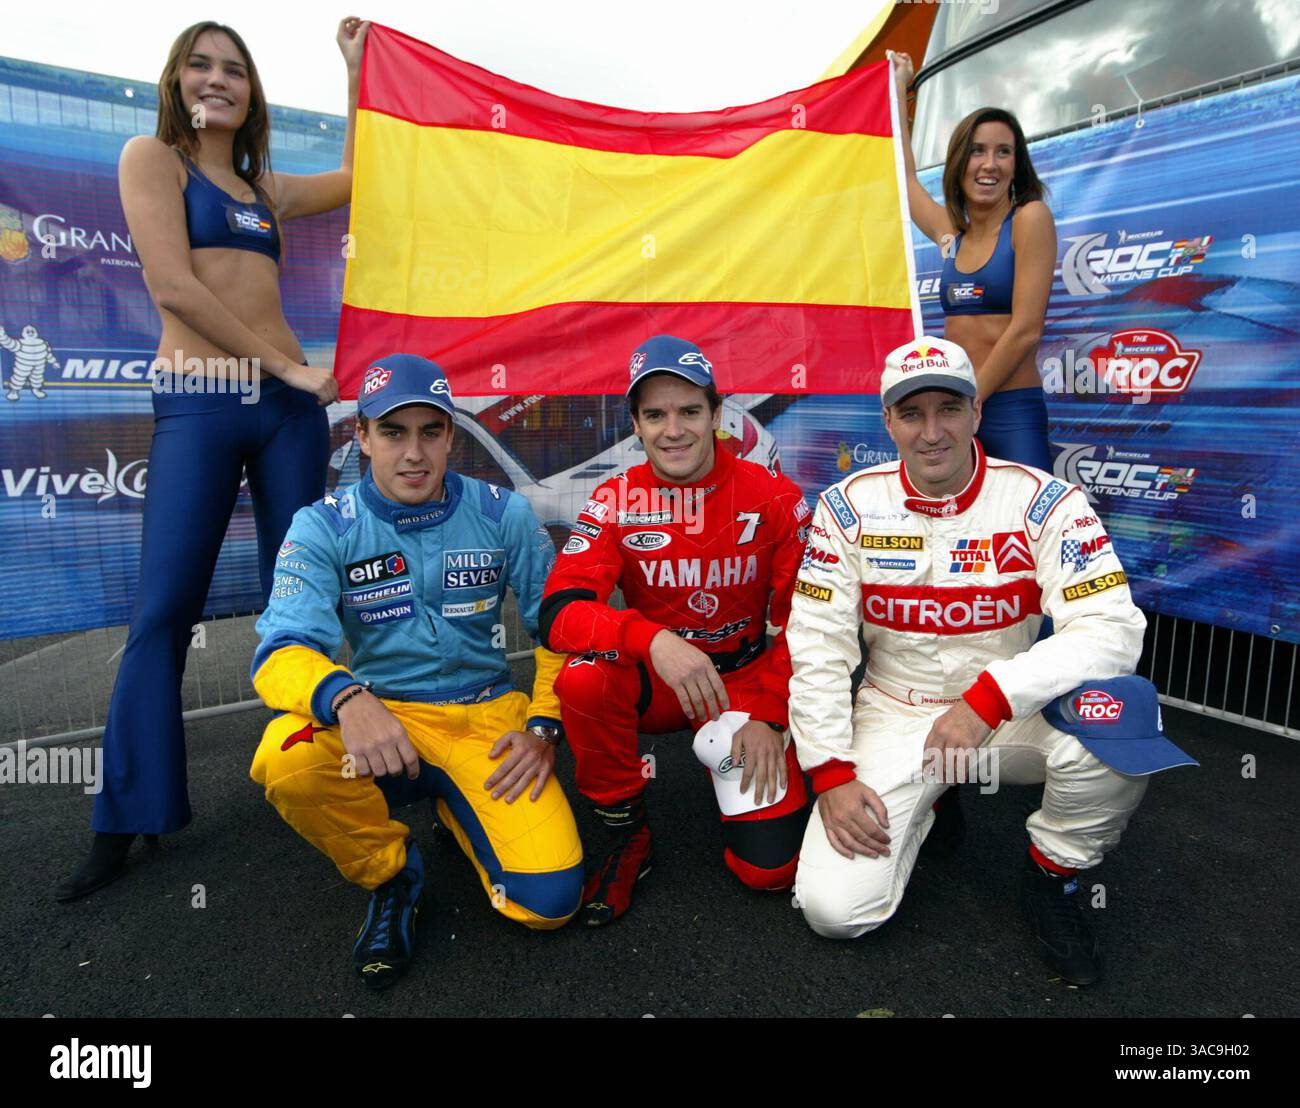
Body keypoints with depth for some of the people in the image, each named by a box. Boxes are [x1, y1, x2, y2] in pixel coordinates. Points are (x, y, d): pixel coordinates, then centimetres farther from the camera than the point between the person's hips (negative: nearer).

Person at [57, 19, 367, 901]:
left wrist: (355, 70, 28)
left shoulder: (263, 186, 22)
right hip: (197, 404, -5)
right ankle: (126, 825, 4)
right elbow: (173, 283, -8)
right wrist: (283, 364, -11)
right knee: (164, 610, -6)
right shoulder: (152, 157, 6)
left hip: (289, 401, 5)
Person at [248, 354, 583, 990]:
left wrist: (544, 724, -9)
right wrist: (345, 698, -41)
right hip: (379, 720, 0)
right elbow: (280, 654, -18)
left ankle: (455, 808, 18)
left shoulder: (502, 514, -2)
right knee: (285, 758, -33)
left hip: (488, 716, 1)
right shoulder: (324, 528, -6)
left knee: (548, 901, -16)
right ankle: (391, 874, 0)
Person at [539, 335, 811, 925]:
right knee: (583, 678, -33)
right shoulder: (615, 501, -11)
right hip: (651, 680, 1)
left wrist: (770, 717, -11)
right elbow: (558, 612, -23)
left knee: (769, 866, -13)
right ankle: (624, 831, -6)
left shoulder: (776, 499, -11)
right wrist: (652, 639, -40)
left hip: (745, 679, 0)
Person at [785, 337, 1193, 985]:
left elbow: (1113, 628, -21)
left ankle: (1053, 874, -1)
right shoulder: (849, 506, -8)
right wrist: (831, 772, -13)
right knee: (832, 909, -13)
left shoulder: (1041, 501, -11)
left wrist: (988, 700, -31)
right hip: (893, 718, 1)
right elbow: (816, 644, -8)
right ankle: (923, 805, 20)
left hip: (1012, 716, 0)